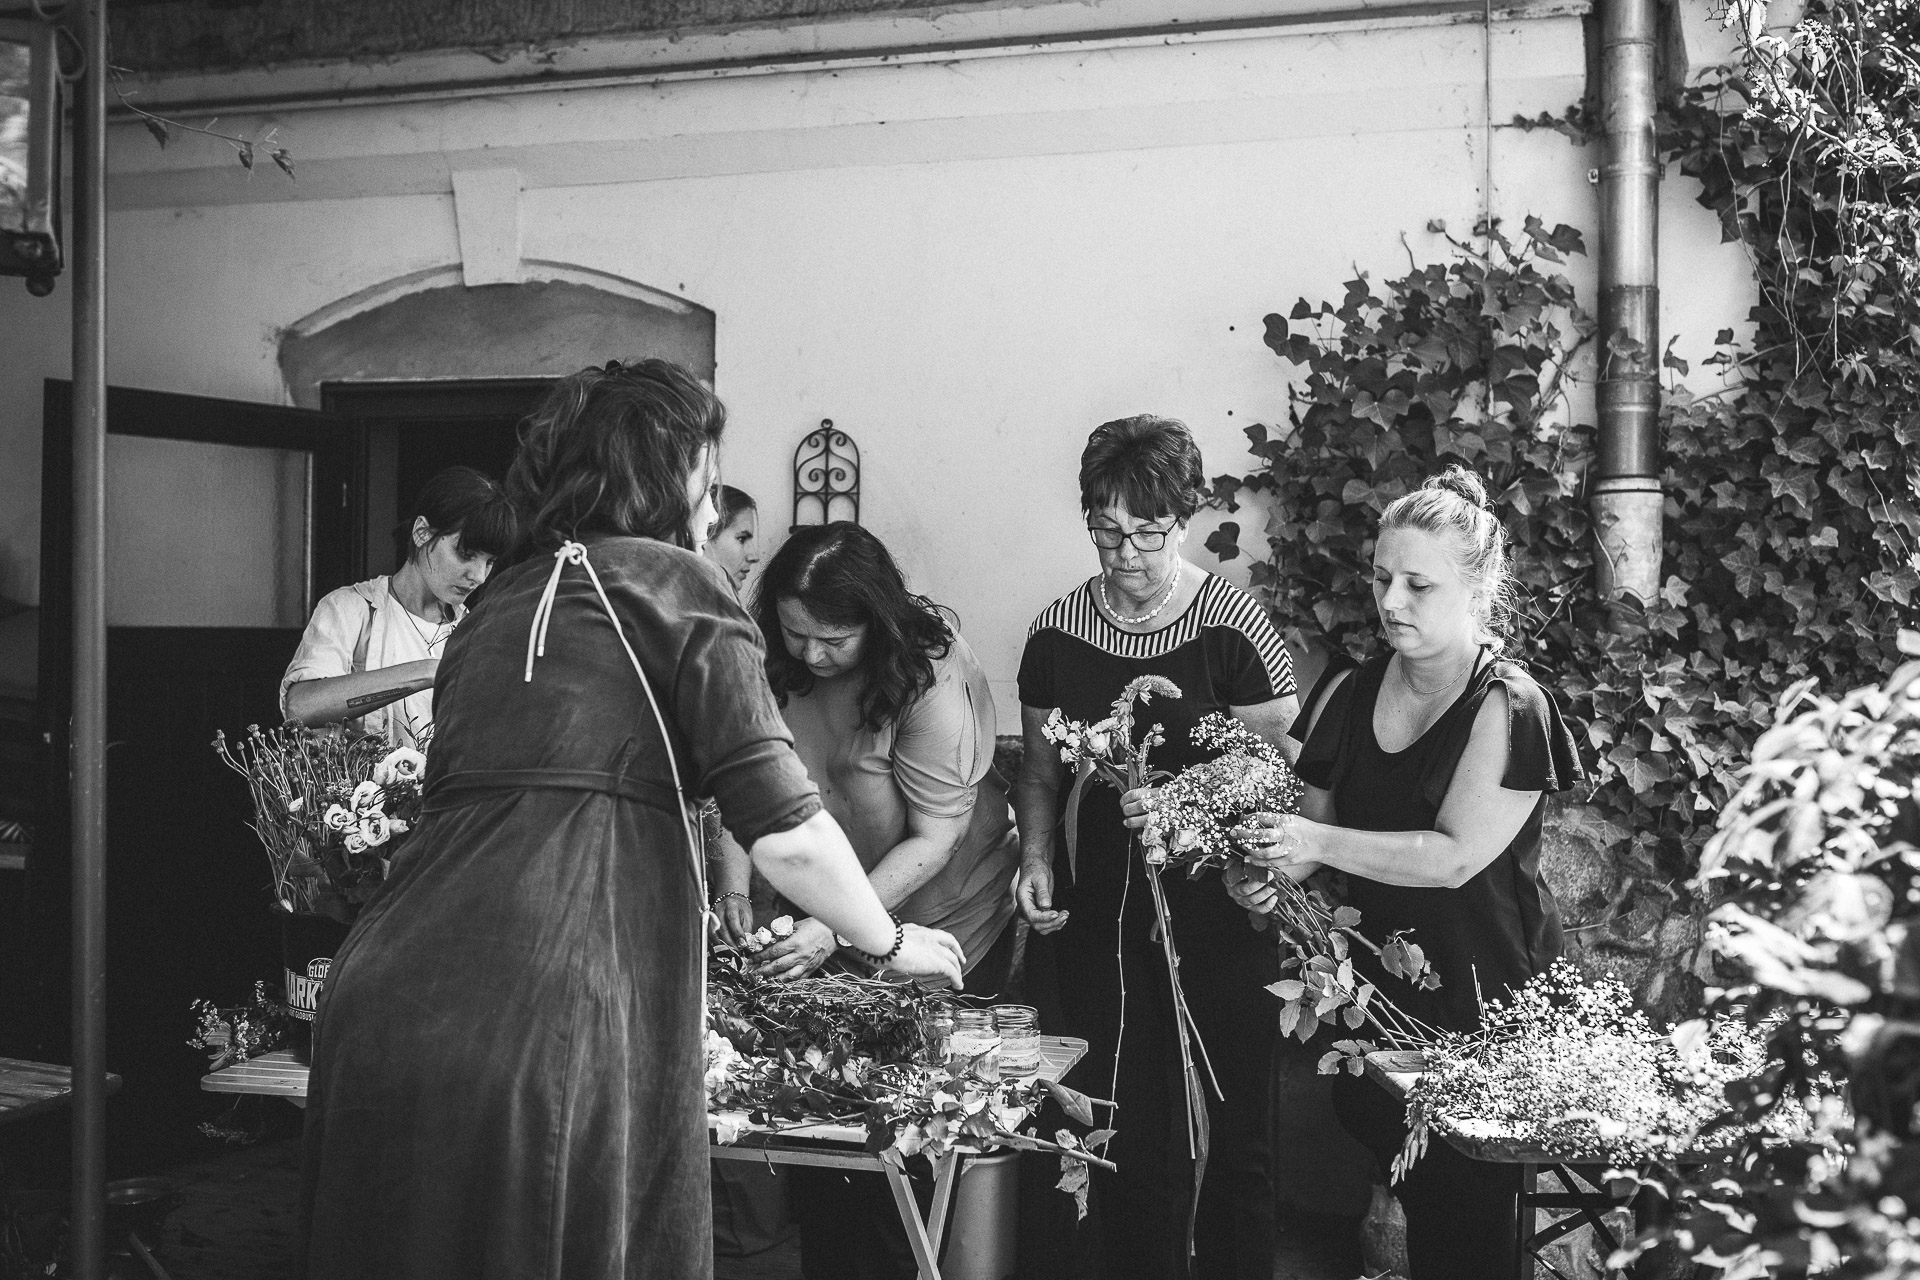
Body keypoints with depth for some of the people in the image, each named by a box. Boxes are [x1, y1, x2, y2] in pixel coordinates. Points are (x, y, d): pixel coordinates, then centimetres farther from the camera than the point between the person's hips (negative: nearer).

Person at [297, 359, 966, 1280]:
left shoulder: (497, 607, 21)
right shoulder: (673, 584, 3)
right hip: (542, 1023, -6)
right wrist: (891, 944, 15)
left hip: (380, 1001, 7)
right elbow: (785, 832, -4)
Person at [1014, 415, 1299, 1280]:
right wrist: (1036, 860, -2)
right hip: (1100, 916, 3)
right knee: (1125, 1136, 7)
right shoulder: (1056, 632, 3)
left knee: (1233, 1134, 3)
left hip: (1218, 915, -3)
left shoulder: (1232, 625, -7)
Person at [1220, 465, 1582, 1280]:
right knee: (1397, 1184, 10)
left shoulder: (1509, 707, -13)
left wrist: (1318, 843, -24)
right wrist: (1267, 870, -8)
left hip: (1482, 1000, -5)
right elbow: (1314, 822, 12)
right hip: (1375, 982, 5)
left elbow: (1456, 856, -20)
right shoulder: (1347, 693, 5)